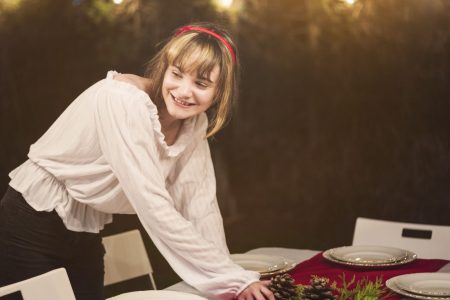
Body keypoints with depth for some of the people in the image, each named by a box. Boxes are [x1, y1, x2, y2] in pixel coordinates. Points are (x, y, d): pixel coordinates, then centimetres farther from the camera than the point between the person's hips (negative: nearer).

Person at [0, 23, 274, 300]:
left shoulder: (194, 123, -4)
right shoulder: (125, 100, -28)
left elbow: (202, 208, -6)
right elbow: (153, 207, -34)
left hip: (86, 235, 7)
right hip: (33, 227, -7)